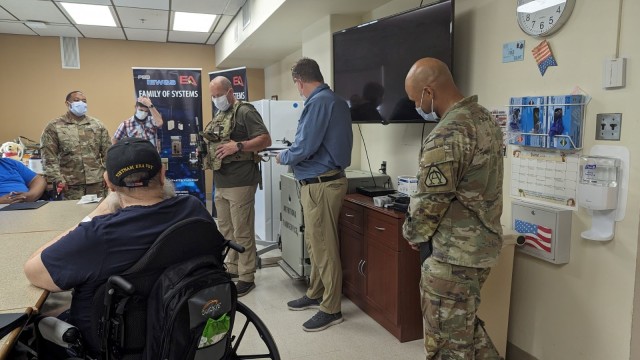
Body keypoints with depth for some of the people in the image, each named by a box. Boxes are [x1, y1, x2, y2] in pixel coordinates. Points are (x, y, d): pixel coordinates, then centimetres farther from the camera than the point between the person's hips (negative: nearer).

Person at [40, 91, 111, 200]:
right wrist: (58, 179, -9)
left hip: (97, 183, 2)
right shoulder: (54, 127, 3)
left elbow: (107, 153, 10)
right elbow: (49, 157, -2)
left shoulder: (97, 125, 11)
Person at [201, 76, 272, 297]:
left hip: (240, 183, -9)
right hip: (220, 183, 9)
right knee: (226, 230, 16)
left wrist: (238, 146, -24)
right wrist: (204, 151, 6)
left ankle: (246, 278, 6)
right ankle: (232, 268, 29)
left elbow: (265, 140, -14)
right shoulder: (219, 116, 19)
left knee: (242, 232, -3)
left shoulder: (245, 112, -7)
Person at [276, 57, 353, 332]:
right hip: (323, 179, 10)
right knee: (315, 243, 19)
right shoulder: (336, 101, 13)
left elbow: (304, 148, -21)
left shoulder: (318, 103, -17)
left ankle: (331, 309, 11)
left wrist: (282, 157, -2)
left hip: (321, 183, -10)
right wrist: (292, 156, 20)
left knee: (324, 247, -1)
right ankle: (315, 294, 33)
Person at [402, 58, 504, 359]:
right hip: (482, 242, 10)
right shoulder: (484, 118, 7)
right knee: (465, 324, 26)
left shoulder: (446, 136, -24)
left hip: (452, 253, -10)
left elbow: (430, 202, -20)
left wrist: (413, 234, 0)